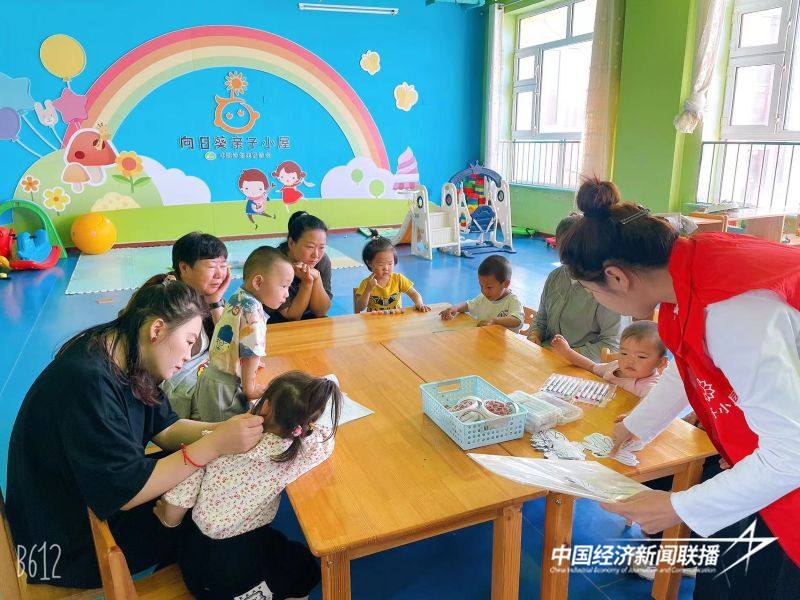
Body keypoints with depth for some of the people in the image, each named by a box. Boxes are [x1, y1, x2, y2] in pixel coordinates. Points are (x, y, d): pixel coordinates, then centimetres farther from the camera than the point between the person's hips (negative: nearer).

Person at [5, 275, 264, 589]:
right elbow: (125, 492, -30)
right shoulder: (87, 381, -33)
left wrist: (226, 428, -16)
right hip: (73, 544, -8)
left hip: (102, 492, 8)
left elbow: (165, 428, 0)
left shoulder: (129, 361, -5)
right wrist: (214, 445, -32)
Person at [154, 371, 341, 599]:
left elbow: (172, 516, -10)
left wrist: (166, 518, 12)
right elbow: (326, 435, 5)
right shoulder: (296, 453, -18)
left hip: (195, 566, 2)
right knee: (308, 564, 29)